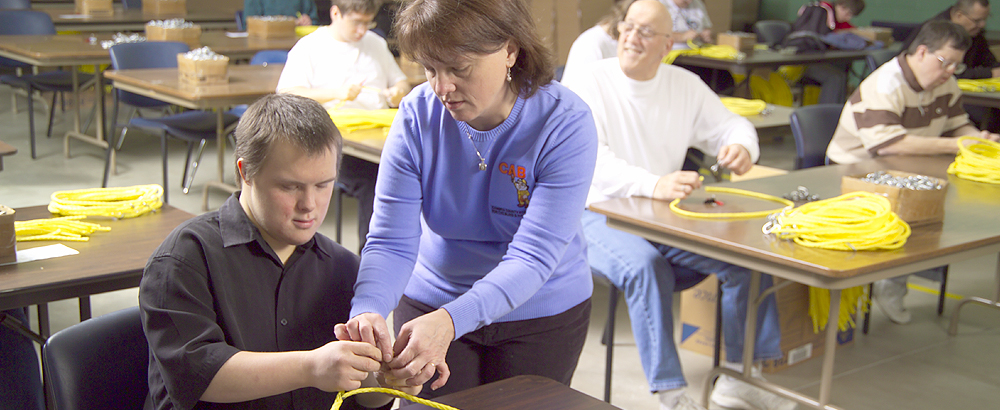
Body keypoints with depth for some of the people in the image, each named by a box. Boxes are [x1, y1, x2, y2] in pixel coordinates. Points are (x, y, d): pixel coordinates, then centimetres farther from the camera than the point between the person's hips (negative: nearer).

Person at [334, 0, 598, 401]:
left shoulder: (566, 122, -23)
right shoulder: (417, 114, -16)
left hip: (542, 314, -1)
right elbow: (391, 241, -18)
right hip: (430, 305, 2)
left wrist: (450, 321, -45)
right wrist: (366, 311, -39)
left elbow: (533, 258, -30)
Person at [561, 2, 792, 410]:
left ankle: (740, 376, -6)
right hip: (598, 215, -5)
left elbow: (729, 124, 17)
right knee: (644, 265, -36)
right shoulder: (587, 86, -9)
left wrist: (742, 147, -12)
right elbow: (591, 161, -24)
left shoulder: (685, 86, 9)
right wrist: (653, 185, -42)